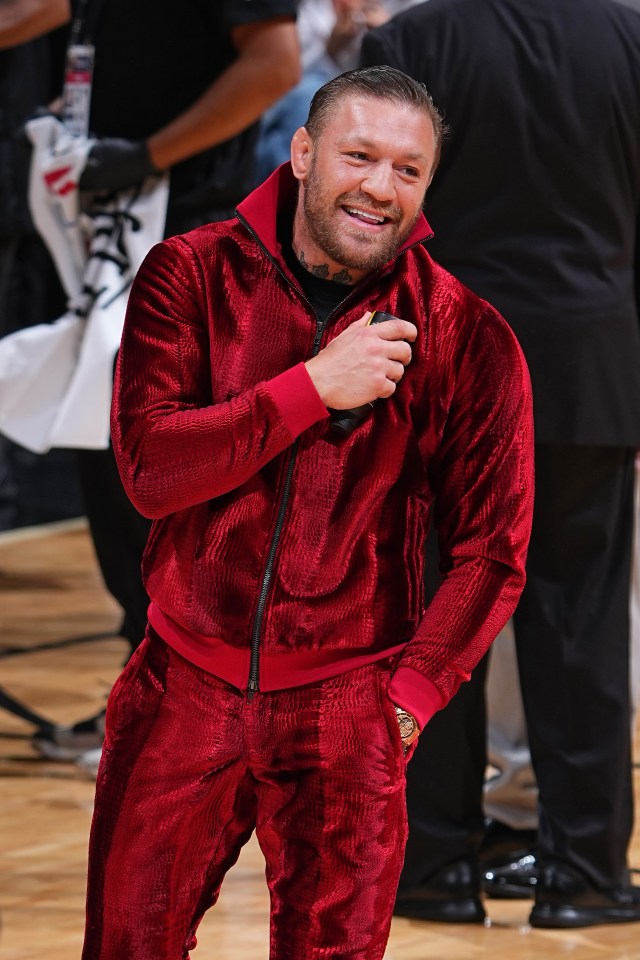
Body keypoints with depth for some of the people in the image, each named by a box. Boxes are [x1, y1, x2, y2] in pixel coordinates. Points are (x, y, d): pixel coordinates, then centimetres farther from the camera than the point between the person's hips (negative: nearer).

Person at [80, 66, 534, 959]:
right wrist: (314, 387, -20)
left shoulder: (469, 339, -4)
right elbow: (149, 466, -14)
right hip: (183, 691, 1)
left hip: (346, 715, -1)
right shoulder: (191, 275, -2)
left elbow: (493, 550, 1)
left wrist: (408, 699, -6)